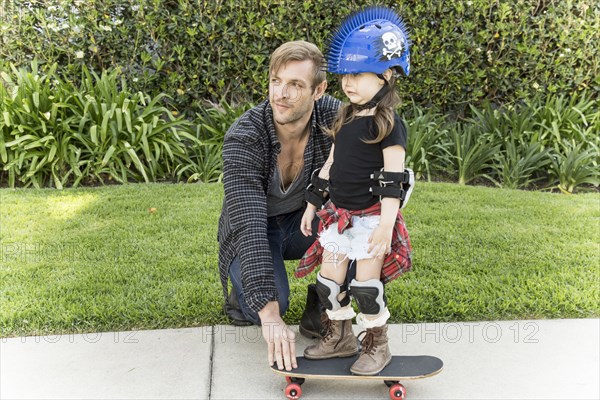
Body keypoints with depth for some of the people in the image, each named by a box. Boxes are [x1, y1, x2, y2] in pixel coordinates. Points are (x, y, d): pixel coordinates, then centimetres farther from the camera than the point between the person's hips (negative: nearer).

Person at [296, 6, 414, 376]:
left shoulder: (388, 123, -13)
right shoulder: (345, 119, 10)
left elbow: (394, 179, -17)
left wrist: (386, 224, -23)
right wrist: (313, 205, 17)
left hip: (370, 217, -7)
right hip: (338, 214, 7)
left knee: (366, 286, 1)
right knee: (329, 280, 12)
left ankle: (377, 346, 22)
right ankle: (340, 337, 31)